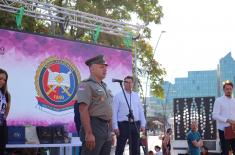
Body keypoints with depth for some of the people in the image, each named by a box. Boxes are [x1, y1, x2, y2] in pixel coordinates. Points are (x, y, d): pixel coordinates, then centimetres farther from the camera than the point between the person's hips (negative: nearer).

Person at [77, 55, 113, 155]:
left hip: (106, 129, 9)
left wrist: (110, 132, 18)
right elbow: (83, 110, -18)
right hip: (94, 127, -9)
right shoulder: (86, 85, -8)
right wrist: (89, 133, -25)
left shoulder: (104, 87, 19)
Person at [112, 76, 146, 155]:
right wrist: (115, 126, -11)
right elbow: (114, 112, -4)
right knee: (120, 148, -3)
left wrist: (143, 124, 5)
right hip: (123, 124, -4)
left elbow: (141, 111, 14)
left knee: (136, 148, 7)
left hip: (135, 124, 4)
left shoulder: (136, 96, 14)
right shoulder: (118, 96, 1)